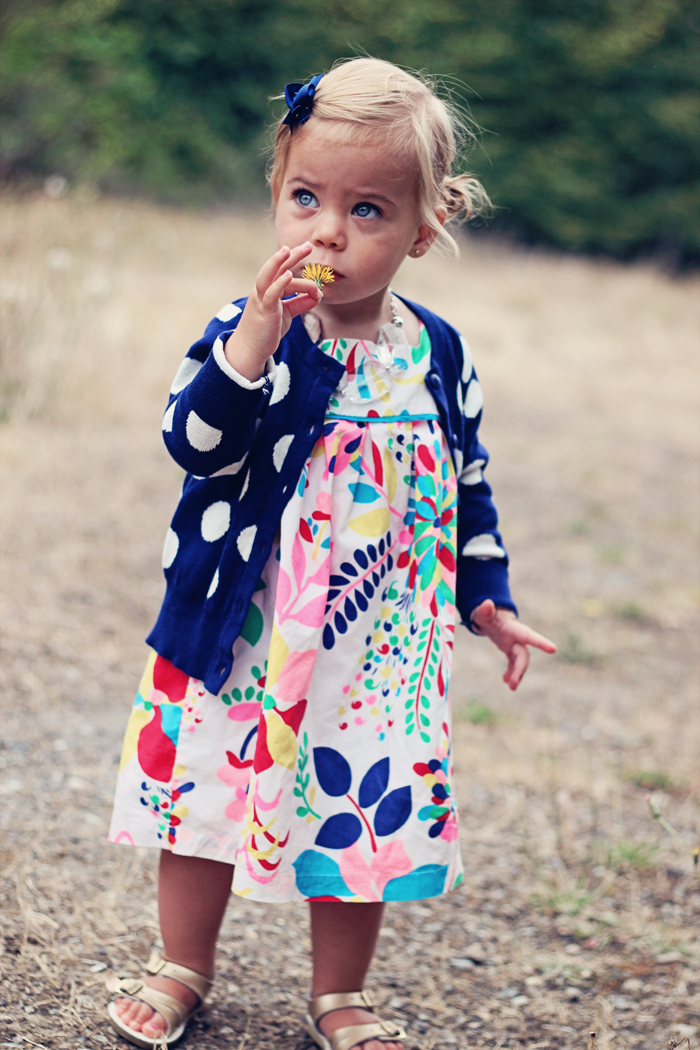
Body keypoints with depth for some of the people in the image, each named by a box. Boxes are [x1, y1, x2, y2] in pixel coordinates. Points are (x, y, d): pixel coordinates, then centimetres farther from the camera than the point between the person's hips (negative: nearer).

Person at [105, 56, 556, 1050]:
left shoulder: (436, 354, 1)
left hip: (380, 651, 2)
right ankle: (184, 966, 33)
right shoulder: (249, 331, -11)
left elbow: (467, 484, 13)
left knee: (364, 813, 10)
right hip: (241, 636, -2)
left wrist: (488, 598, 12)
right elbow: (197, 439, -26)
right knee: (210, 788, 11)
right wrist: (256, 339, -36)